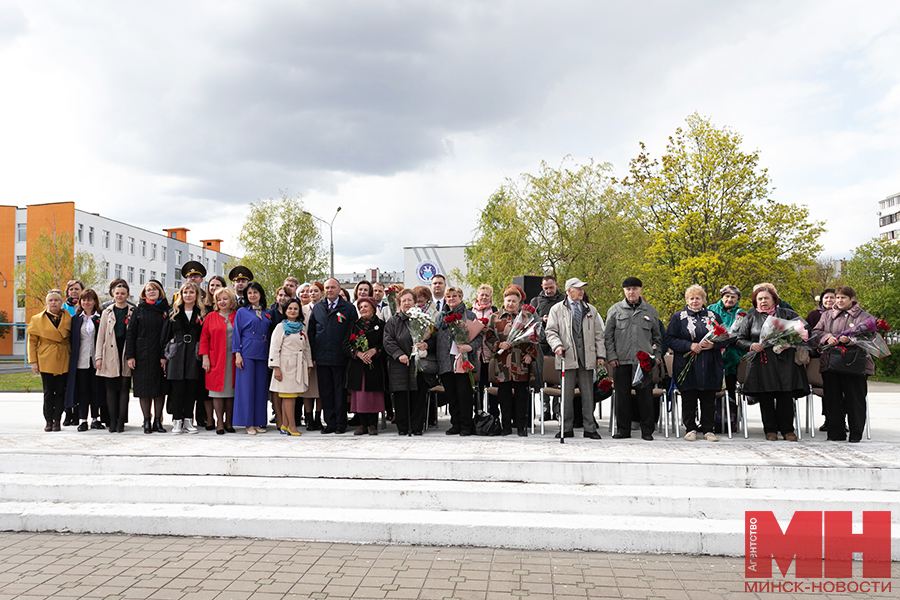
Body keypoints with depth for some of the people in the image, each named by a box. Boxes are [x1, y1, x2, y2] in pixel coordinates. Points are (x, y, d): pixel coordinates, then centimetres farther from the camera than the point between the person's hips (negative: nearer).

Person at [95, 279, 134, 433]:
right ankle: (112, 422, 6)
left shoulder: (133, 312, 7)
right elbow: (101, 335, 11)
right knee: (111, 388, 1)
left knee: (124, 387, -1)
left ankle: (121, 422, 2)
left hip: (126, 354, -2)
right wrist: (98, 356, 3)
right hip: (110, 354, 2)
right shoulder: (107, 312, 12)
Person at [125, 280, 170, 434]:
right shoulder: (139, 311, 5)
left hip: (160, 356, 1)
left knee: (160, 388, 2)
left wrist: (166, 356, -6)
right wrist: (130, 356, -5)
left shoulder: (166, 310, 6)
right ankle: (147, 422, 9)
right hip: (142, 356, -1)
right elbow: (130, 334, 3)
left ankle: (158, 421, 10)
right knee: (144, 388, 1)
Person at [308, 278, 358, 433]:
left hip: (340, 358, -3)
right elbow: (311, 332, 14)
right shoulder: (317, 308, 12)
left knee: (340, 391, 1)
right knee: (325, 391, 6)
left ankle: (341, 423, 10)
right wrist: (313, 355, 7)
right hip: (322, 358, 3)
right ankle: (330, 423, 14)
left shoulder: (349, 308, 2)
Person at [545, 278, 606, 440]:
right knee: (567, 394, 0)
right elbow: (551, 331, 3)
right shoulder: (557, 309, 7)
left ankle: (590, 428, 10)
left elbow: (598, 334, 15)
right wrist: (557, 345, -16)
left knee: (588, 394, 4)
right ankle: (566, 428, 9)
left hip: (587, 358, 2)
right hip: (567, 357, -2)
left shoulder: (591, 310, 16)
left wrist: (601, 355, 6)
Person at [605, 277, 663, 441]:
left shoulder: (651, 311, 11)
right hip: (621, 360, 0)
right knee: (622, 395, 2)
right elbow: (608, 335, 6)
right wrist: (611, 356, -2)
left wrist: (656, 355, 8)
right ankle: (623, 429, 12)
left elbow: (657, 336, 18)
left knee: (645, 395, 0)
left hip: (644, 361, 0)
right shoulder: (615, 310, 7)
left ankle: (647, 430, 9)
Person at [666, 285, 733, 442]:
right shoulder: (678, 317, 6)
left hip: (710, 367, 2)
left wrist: (713, 345, -9)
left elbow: (727, 338, 11)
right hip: (687, 366, -2)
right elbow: (670, 339, -2)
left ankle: (708, 429, 14)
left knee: (709, 398, 4)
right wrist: (690, 345, -14)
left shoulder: (713, 316, 13)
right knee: (689, 398, 1)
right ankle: (690, 429, 12)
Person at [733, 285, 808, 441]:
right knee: (765, 398, 2)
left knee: (786, 397, -2)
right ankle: (770, 430, 13)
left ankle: (787, 429, 10)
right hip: (761, 364, 1)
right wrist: (751, 346, -7)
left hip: (784, 362, 0)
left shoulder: (787, 314, 11)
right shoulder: (751, 318, 12)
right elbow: (740, 339, 13)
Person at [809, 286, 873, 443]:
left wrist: (851, 339, -20)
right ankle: (836, 433, 10)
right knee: (832, 399, 3)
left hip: (855, 364, -3)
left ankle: (856, 434, 7)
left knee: (855, 399, -3)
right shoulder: (827, 315, 17)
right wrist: (827, 337, -9)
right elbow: (815, 333, 11)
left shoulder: (864, 316, 8)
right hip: (830, 363, 3)